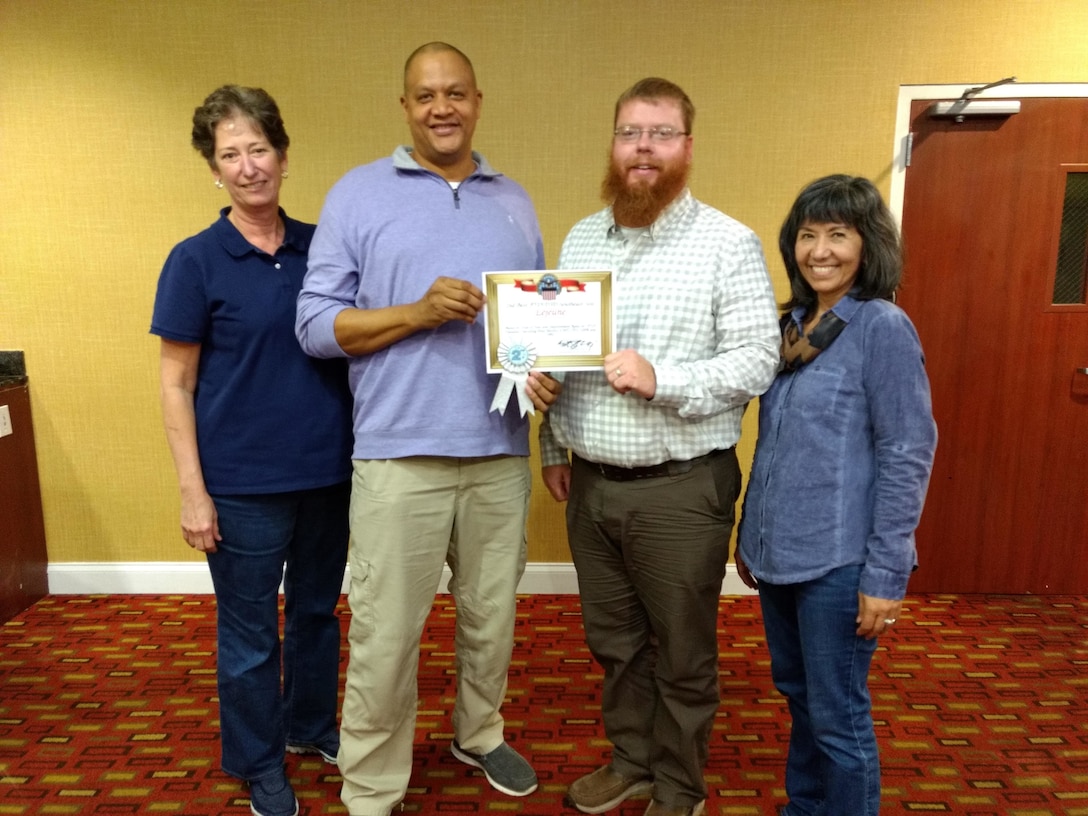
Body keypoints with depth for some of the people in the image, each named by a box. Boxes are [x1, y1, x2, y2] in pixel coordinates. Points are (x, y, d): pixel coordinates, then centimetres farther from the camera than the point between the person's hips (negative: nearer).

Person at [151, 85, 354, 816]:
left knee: (318, 610, 19)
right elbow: (177, 383, -5)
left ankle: (312, 726, 43)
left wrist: (359, 449, 1)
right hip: (244, 484, -3)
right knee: (250, 632, 11)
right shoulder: (196, 261, -6)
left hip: (329, 473, 4)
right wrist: (193, 489, -10)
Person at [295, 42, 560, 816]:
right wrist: (418, 312, -16)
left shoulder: (515, 201, 13)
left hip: (500, 454, 4)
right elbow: (315, 324, -3)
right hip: (400, 455, -3)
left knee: (492, 616, 16)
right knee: (385, 636, 3)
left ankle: (481, 734, 41)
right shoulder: (358, 193, 2)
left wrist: (547, 371, -4)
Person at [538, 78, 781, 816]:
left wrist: (661, 379, -25)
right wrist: (554, 447, 12)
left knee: (682, 655, 11)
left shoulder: (729, 243, -8)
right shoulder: (581, 239, 9)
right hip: (591, 482, 5)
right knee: (614, 641, 19)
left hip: (681, 487, -5)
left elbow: (758, 361, -12)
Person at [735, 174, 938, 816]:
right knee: (797, 695, 21)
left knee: (837, 715, 7)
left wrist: (886, 575, -16)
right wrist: (750, 534, 16)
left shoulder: (883, 328, -11)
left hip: (838, 562, -7)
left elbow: (907, 457, -14)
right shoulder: (794, 323, 9)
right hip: (779, 552, 7)